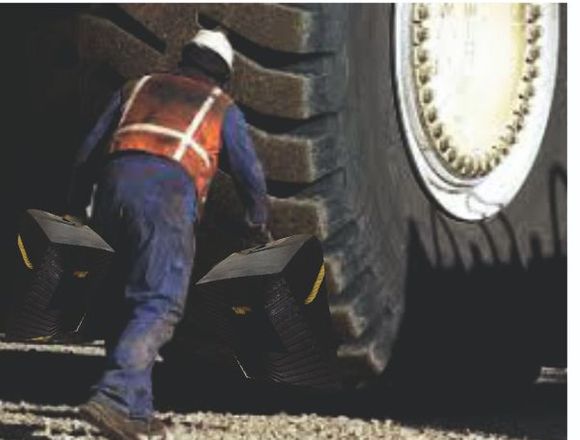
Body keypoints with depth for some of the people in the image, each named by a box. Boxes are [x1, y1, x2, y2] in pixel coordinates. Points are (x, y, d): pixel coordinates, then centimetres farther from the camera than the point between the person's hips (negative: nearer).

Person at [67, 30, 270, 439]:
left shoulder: (137, 88, 31)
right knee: (159, 306, -11)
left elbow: (89, 152, 27)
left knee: (125, 302, 13)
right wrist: (260, 222, 43)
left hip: (115, 181, 4)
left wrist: (75, 211, 33)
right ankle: (115, 398, -31)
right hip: (168, 191, -4)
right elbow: (250, 171, 26)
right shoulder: (221, 107, 23)